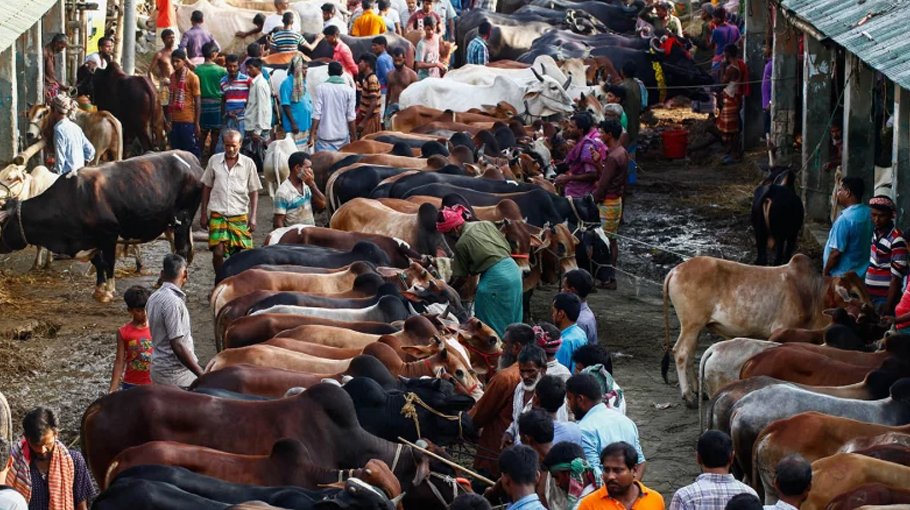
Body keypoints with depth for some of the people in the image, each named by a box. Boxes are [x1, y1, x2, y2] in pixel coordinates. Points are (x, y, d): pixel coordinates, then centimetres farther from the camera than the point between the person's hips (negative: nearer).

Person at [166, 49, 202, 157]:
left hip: (188, 121, -6)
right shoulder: (172, 77, 10)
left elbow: (198, 101, -5)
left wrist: (197, 123, -8)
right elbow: (171, 100, 15)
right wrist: (168, 120, 9)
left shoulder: (192, 77, -6)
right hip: (174, 121, 6)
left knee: (191, 151, -1)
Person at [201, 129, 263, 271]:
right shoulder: (214, 161, 4)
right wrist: (204, 214, 9)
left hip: (240, 216, 0)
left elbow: (254, 192, 5)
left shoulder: (248, 164, 1)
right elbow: (206, 187, 11)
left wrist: (253, 217, -2)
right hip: (217, 214, 0)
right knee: (218, 252, -9)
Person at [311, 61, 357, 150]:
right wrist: (353, 136, 7)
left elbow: (317, 114, -7)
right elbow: (351, 116, -2)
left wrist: (313, 134, -2)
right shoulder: (349, 90, -2)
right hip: (342, 135, 1)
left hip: (324, 136, -1)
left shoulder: (321, 88, -4)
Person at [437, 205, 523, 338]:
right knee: (512, 321, 16)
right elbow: (508, 248, 15)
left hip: (495, 277, -7)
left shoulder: (462, 243, -5)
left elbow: (461, 277, 3)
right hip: (513, 268, 7)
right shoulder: (486, 224, 12)